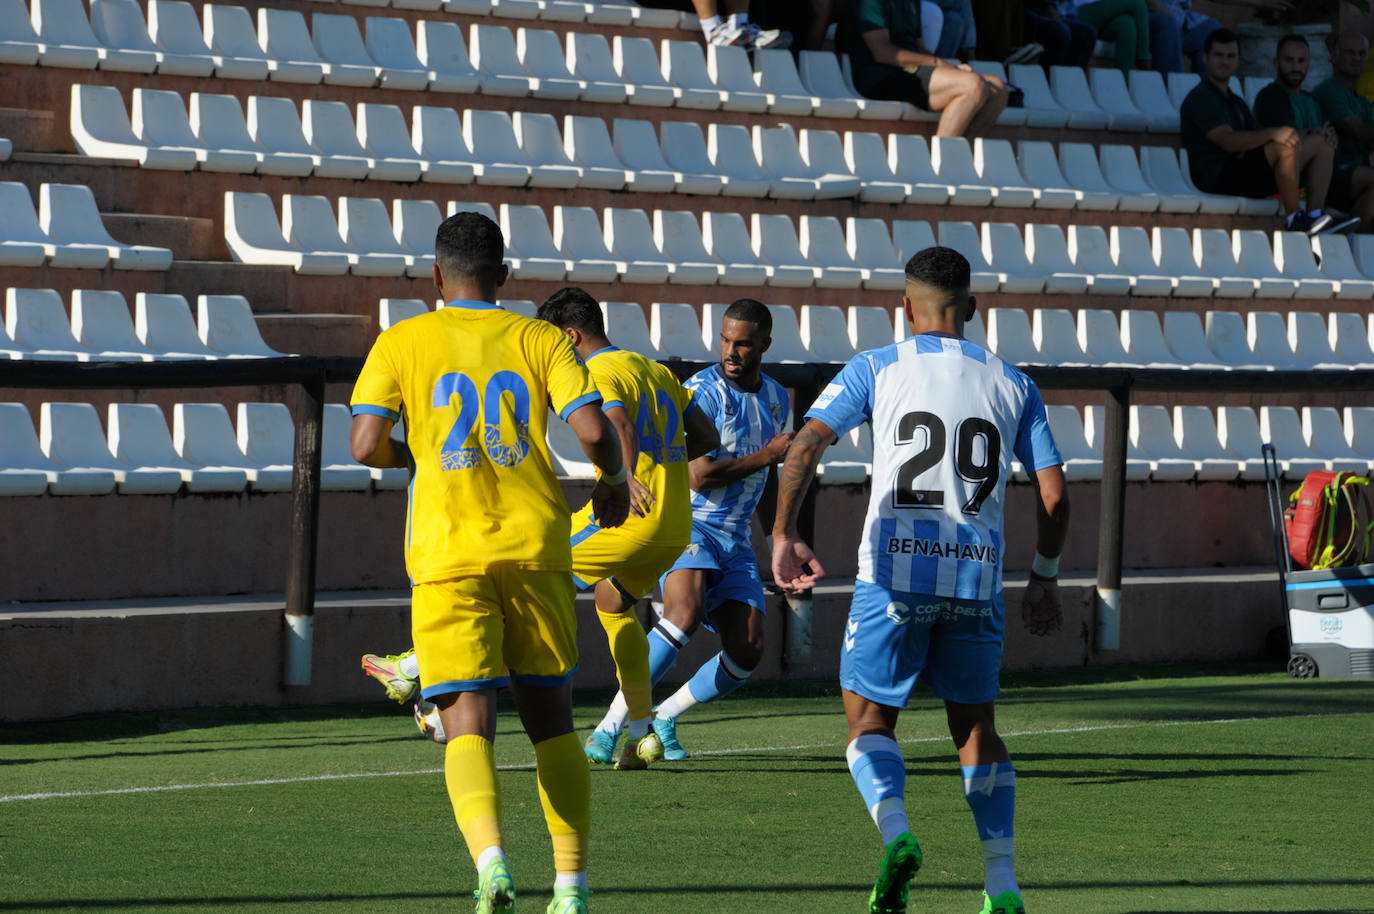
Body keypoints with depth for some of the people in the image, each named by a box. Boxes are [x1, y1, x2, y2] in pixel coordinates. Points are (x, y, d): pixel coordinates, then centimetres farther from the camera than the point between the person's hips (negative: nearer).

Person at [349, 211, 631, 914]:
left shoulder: (402, 343, 4)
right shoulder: (538, 339, 6)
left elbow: (366, 446, -4)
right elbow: (592, 429, -6)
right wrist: (613, 480, 14)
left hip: (449, 558, -2)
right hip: (535, 548, 2)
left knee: (467, 724, -6)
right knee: (550, 718, 14)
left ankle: (490, 857, -31)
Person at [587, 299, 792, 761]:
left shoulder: (777, 400, 11)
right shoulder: (701, 392, -12)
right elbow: (699, 476, -21)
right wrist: (768, 455, -13)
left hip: (736, 540, 7)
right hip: (687, 524, -7)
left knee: (748, 651, -7)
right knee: (686, 611, -32)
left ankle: (664, 717, 14)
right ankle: (613, 723, -29)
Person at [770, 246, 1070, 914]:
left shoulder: (875, 370, 4)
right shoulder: (1011, 384, 11)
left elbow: (806, 445, -10)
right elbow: (1053, 494, 10)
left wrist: (783, 535, -12)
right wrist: (1045, 580, 22)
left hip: (895, 573, -2)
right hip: (978, 578, 2)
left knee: (870, 716, 11)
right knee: (975, 725, 16)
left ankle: (894, 828, -17)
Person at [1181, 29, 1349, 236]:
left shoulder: (1236, 102, 28)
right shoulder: (1200, 98, -4)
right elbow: (1227, 141, -19)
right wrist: (1272, 133, -29)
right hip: (1218, 178, -9)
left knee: (1320, 146, 3)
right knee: (1286, 148, -31)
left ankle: (1314, 212, -15)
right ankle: (1294, 218, -24)